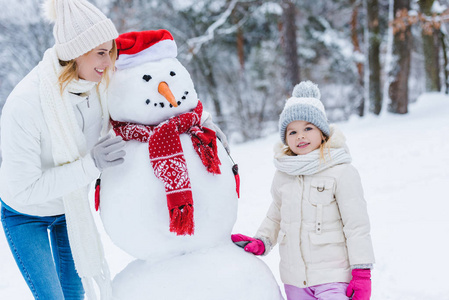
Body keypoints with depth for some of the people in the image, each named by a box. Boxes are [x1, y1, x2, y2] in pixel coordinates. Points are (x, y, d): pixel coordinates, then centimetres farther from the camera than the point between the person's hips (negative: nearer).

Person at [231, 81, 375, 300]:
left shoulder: (341, 172, -10)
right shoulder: (283, 175, 7)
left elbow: (357, 225, -9)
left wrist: (362, 273, -11)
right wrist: (260, 242, 3)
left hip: (333, 276, -5)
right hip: (294, 278, 6)